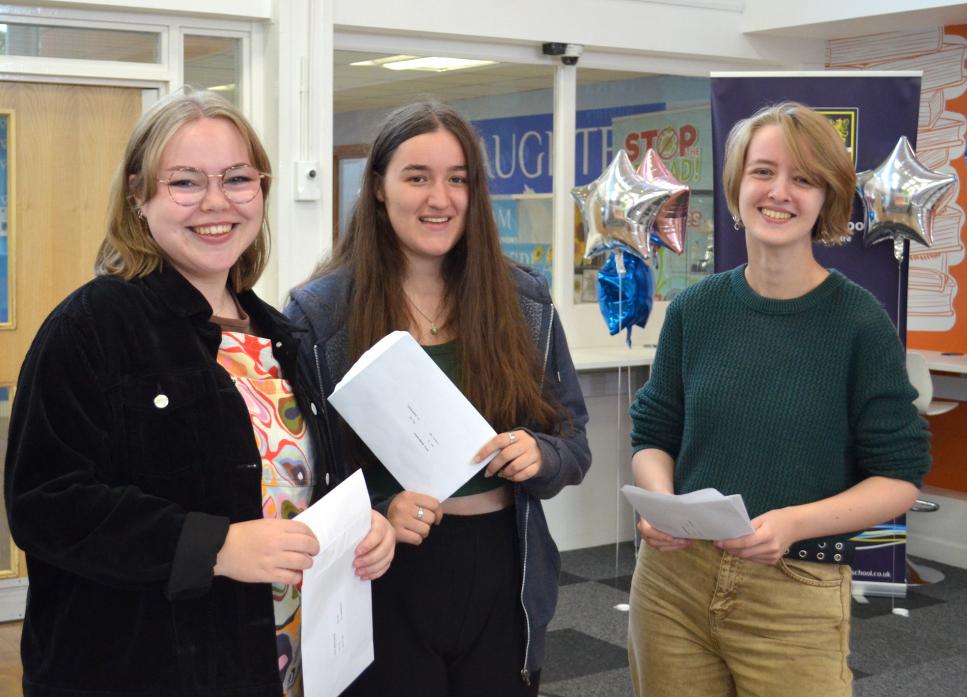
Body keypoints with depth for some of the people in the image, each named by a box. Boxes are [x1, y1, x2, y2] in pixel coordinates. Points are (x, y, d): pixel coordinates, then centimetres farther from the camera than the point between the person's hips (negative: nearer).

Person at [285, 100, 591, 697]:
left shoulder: (524, 300, 3)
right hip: (384, 585, -2)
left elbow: (575, 444, 8)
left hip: (502, 577, 3)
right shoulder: (320, 311, -5)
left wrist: (541, 456, -14)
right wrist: (374, 515, -20)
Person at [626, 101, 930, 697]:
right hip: (672, 582, 3)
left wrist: (795, 523, -21)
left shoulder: (861, 323, -8)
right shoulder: (695, 310, 2)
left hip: (797, 594, -3)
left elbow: (898, 478, -5)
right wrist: (660, 500, -11)